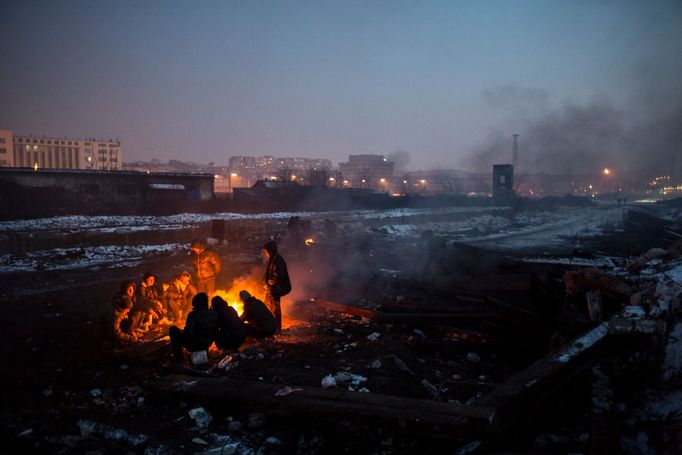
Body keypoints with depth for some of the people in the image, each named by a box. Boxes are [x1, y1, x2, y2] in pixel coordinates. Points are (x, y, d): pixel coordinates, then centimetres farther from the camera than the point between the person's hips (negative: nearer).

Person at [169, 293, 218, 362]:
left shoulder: (193, 314, -23)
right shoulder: (214, 314, -6)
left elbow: (188, 332, -26)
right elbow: (216, 331, 2)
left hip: (193, 345, -6)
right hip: (207, 344, 6)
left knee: (173, 329, 9)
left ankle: (178, 357, 10)